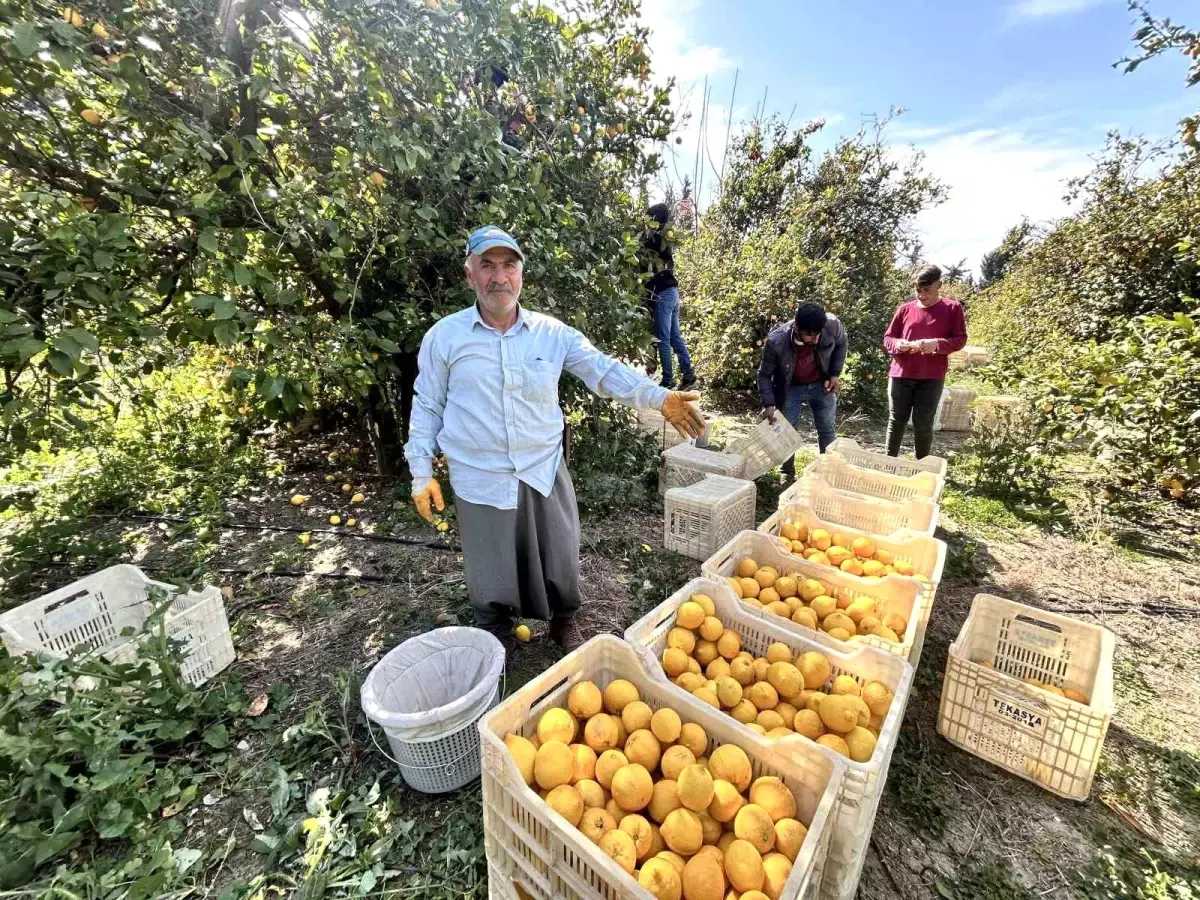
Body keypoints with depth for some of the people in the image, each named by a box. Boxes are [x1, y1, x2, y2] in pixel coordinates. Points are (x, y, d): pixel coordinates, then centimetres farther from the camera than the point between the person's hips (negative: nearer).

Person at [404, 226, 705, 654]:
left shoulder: (552, 333, -1)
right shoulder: (444, 336, -3)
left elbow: (604, 370, -5)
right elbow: (427, 407, 2)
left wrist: (660, 398, -17)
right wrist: (422, 473, 1)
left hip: (544, 471, 2)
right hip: (481, 479, -1)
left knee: (559, 558, 17)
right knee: (490, 570, 15)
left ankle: (563, 619, 47)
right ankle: (497, 634, 45)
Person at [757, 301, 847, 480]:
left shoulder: (832, 325, -28)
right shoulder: (776, 341, -33)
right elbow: (765, 374, -18)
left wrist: (835, 373, -7)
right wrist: (769, 403, -26)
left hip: (821, 385, 2)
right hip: (791, 388, -1)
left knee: (827, 430, 8)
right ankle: (788, 473, 19)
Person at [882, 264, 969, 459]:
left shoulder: (953, 308, 3)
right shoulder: (905, 309, 8)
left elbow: (960, 340, 1)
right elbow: (887, 338, 10)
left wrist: (937, 344, -19)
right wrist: (898, 344, -13)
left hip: (932, 378, -2)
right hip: (901, 375, 2)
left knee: (923, 424, 3)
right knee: (896, 421, 7)